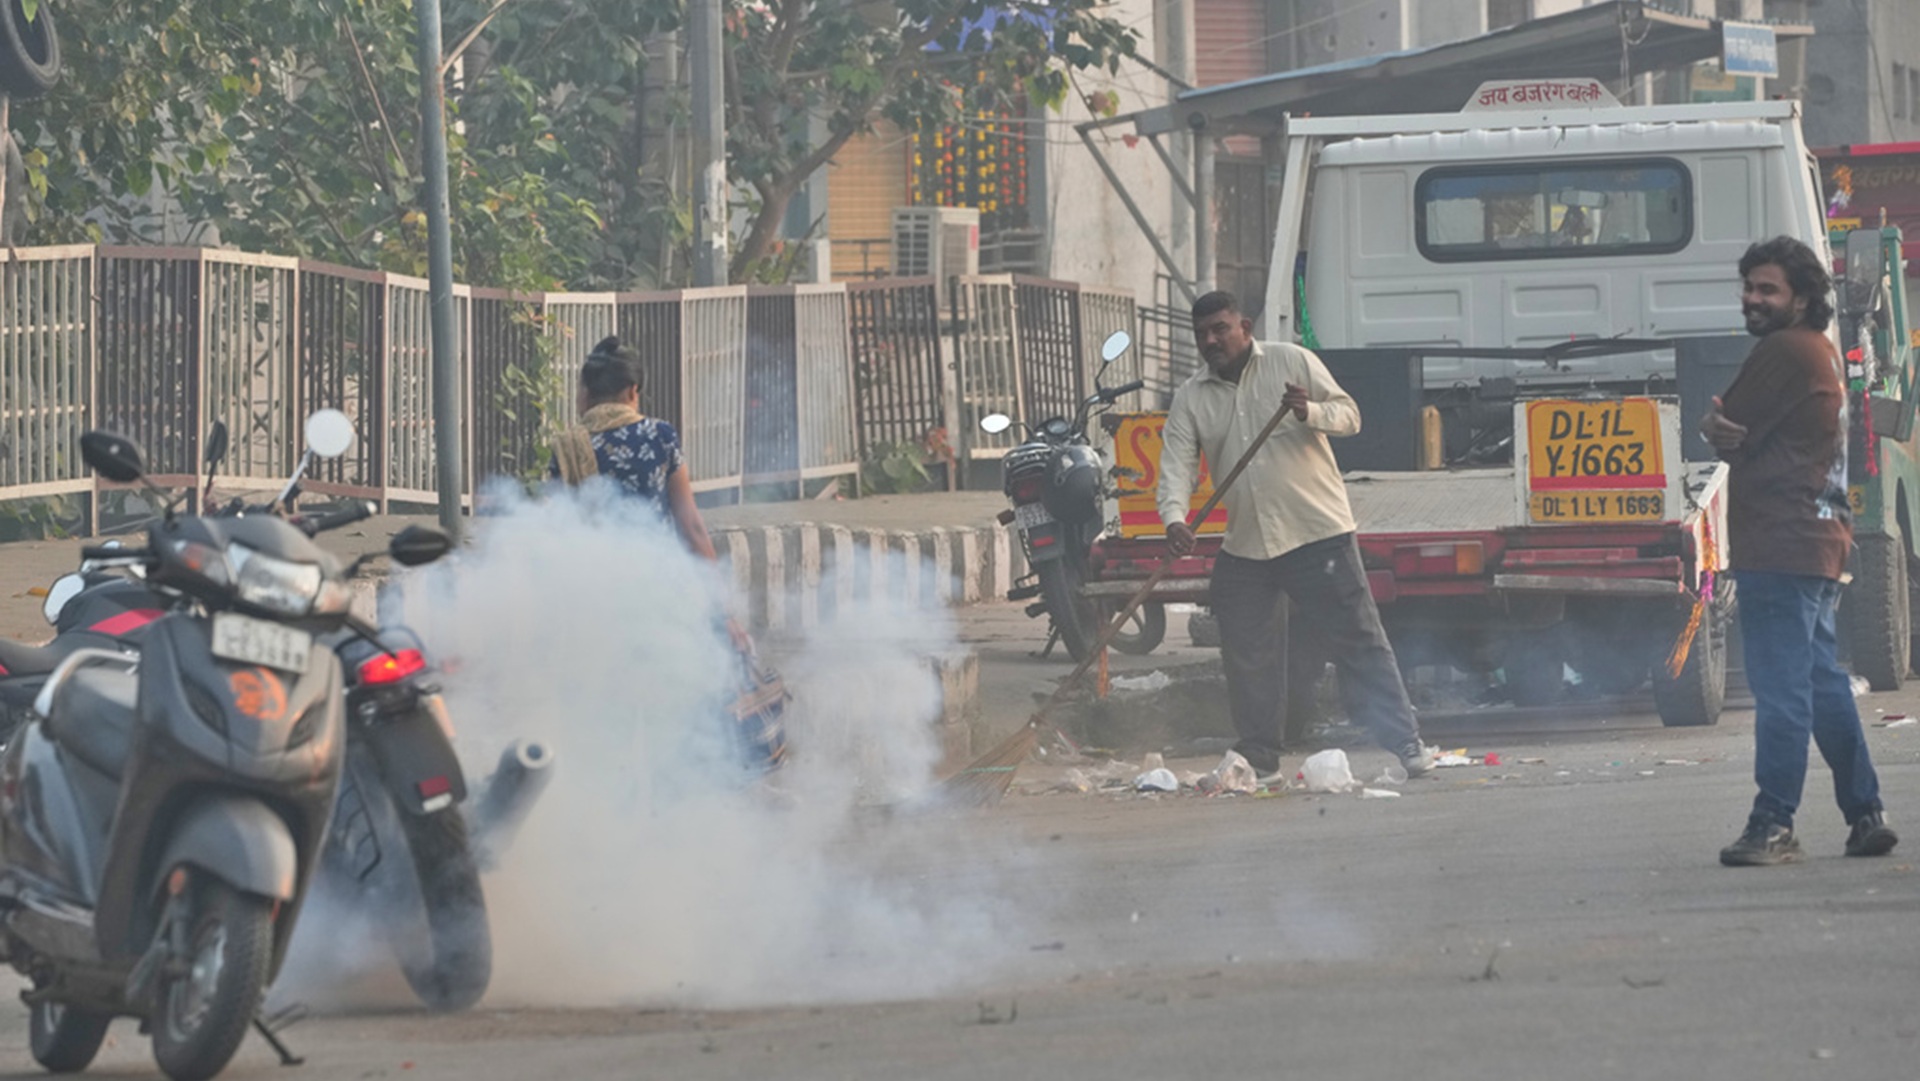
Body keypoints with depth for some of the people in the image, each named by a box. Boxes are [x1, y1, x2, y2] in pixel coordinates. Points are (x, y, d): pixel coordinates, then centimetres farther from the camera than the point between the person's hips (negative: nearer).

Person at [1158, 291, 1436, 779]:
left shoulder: (1292, 362, 1)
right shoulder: (1190, 399, 7)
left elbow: (1348, 414, -1)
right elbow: (1177, 464, -3)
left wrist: (1310, 412, -23)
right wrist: (1174, 517, -22)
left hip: (1318, 532, -4)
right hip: (1244, 547, 4)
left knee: (1359, 642, -5)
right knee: (1245, 654, 4)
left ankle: (1404, 743, -3)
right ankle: (1258, 751, 17)